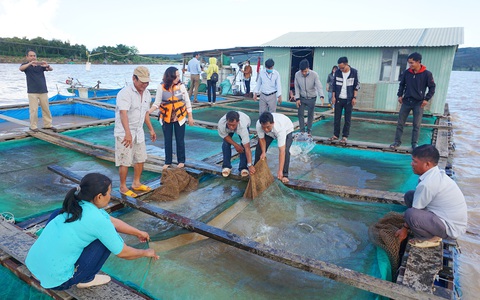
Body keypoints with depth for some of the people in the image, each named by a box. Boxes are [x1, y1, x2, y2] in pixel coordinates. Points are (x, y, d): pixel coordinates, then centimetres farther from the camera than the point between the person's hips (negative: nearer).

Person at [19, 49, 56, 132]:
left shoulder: (41, 65, 7)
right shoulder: (26, 65, 4)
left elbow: (51, 69, -8)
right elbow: (21, 68, -18)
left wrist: (47, 65, -32)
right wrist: (30, 63, -34)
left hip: (43, 91, 2)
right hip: (32, 92, -2)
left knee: (46, 109, 7)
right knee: (33, 110, -3)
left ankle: (48, 125, 16)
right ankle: (33, 126, 5)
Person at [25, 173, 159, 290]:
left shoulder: (76, 205, 1)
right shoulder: (98, 220, -21)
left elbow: (113, 221, 15)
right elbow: (123, 253, -8)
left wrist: (139, 233, 26)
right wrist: (146, 252, 11)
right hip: (55, 279, -7)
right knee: (107, 239, -4)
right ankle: (86, 279, 10)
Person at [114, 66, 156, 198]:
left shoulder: (146, 93, 5)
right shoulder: (125, 93, -20)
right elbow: (123, 114, -33)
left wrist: (151, 129, 18)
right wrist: (128, 133, -43)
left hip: (138, 132, 8)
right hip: (124, 133, -8)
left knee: (140, 159, 15)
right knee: (125, 162, 1)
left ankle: (136, 184, 31)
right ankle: (123, 187, 18)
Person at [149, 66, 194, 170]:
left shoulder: (181, 86, -9)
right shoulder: (161, 87, -9)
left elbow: (187, 102, -2)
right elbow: (157, 103, -4)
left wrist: (190, 117, -1)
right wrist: (148, 112, -19)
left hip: (179, 118, -1)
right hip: (166, 118, 1)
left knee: (180, 140, 8)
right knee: (167, 140, 11)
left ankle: (181, 161, 24)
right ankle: (168, 161, 25)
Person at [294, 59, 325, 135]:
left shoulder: (314, 74, -20)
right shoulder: (297, 74, -13)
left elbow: (319, 86, -25)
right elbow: (296, 87, -5)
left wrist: (321, 96, -42)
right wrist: (297, 98, -9)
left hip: (312, 98, -2)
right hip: (302, 98, 2)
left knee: (310, 115, 7)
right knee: (300, 114, 3)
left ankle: (309, 131, 22)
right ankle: (302, 130, 16)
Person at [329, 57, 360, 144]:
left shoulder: (354, 72, -6)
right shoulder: (337, 72, -1)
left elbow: (356, 85, -1)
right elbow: (334, 85, 5)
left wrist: (354, 97, -7)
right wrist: (333, 96, 0)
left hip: (349, 99, -2)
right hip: (338, 99, 2)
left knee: (347, 119, 3)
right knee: (337, 118, 6)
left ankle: (345, 136, 10)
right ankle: (336, 135, 16)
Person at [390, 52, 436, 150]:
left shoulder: (427, 74, -9)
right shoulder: (406, 73, -1)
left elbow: (432, 87, -2)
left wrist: (426, 99, -9)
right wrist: (400, 95, 3)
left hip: (419, 103, -2)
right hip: (406, 101, 3)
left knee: (416, 125, 3)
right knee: (400, 123, 3)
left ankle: (415, 143, 14)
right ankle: (397, 141, 13)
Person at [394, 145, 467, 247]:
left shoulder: (427, 184, -28)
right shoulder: (437, 174, 0)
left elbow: (415, 211, -16)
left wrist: (405, 228, -1)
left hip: (451, 228, -9)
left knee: (410, 214, -31)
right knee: (409, 195, 5)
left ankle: (431, 238, -3)